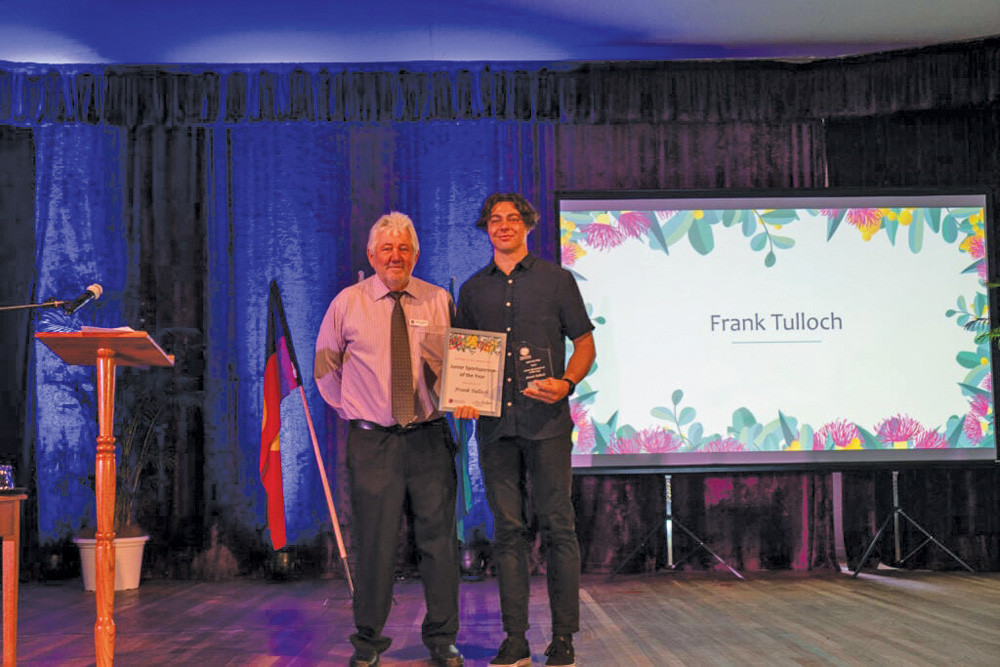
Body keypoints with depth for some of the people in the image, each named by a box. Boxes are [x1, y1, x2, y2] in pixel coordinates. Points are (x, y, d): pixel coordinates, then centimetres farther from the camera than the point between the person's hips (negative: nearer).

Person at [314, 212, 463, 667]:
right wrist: (350, 409, 9)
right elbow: (325, 367, 14)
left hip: (431, 438, 1)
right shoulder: (347, 304, 3)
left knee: (438, 540, 4)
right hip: (372, 441, -1)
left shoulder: (440, 301, 5)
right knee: (375, 544, 1)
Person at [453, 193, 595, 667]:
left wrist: (566, 383, -12)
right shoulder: (473, 289, 15)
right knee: (507, 530, 5)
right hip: (494, 423, 3)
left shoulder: (556, 279, 7)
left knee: (557, 526, -3)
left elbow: (585, 343, 7)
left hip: (546, 420, -2)